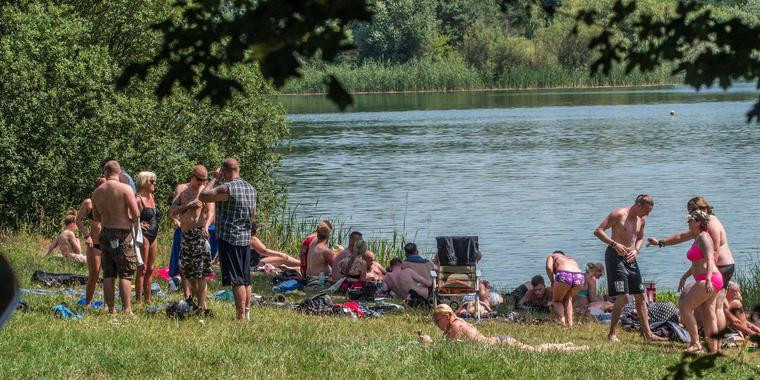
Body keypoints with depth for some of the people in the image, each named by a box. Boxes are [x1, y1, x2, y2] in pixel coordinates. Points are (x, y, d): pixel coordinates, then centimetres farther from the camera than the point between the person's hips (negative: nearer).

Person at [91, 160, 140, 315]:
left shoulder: (97, 192, 5)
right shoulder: (125, 189, -11)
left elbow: (96, 217, 14)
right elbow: (136, 214, -14)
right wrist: (130, 220, 7)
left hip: (105, 233, 5)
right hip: (122, 233, -5)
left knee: (108, 275, 10)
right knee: (125, 275, -2)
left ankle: (111, 309, 11)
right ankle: (127, 310, -8)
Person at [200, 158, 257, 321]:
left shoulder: (227, 188, -16)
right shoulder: (251, 189, 11)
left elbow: (203, 196, -15)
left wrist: (215, 178, -5)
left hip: (229, 238, -8)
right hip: (246, 239, 8)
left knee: (236, 280, -7)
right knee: (245, 280, 13)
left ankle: (241, 316, -7)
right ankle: (247, 313, 17)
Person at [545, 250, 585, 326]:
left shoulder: (552, 256, 30)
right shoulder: (572, 260, 42)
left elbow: (549, 267, 6)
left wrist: (552, 282, 18)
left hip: (564, 275, -4)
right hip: (579, 276, 4)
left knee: (557, 301, 20)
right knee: (567, 299, 32)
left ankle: (562, 320, -3)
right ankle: (569, 322, 20)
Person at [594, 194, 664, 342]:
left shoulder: (641, 220, 10)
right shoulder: (619, 214, -12)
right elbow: (598, 231, -14)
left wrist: (636, 250, 2)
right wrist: (614, 244, -25)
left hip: (630, 258, 8)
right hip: (615, 256, -8)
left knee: (640, 296, 8)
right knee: (623, 297, -14)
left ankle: (647, 333, 15)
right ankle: (612, 333, -4)